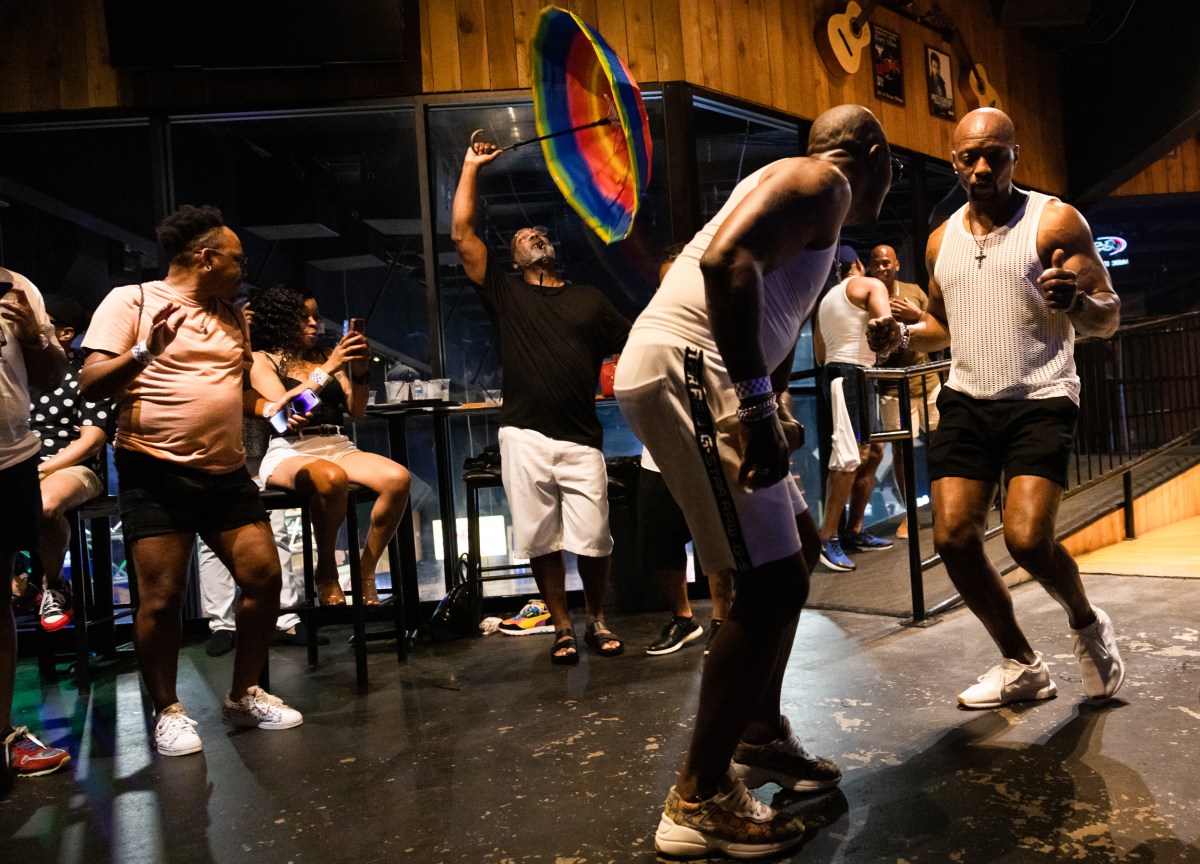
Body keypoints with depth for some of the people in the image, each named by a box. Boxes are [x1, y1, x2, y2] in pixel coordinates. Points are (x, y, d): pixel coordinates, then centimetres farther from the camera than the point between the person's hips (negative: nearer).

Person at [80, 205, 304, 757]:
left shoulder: (233, 316, 16)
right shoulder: (131, 301, -2)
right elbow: (90, 385, -9)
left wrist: (271, 410, 7)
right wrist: (145, 350, -25)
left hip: (226, 471, 6)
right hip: (156, 472, -6)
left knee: (263, 574, 1)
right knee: (162, 597, -4)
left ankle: (244, 696, 19)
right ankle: (167, 712, 16)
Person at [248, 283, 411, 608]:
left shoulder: (326, 356, 19)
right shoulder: (262, 360, 9)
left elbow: (356, 412, 12)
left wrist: (360, 371, -4)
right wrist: (327, 369, -13)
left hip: (338, 447, 4)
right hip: (289, 451, -4)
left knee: (398, 478, -26)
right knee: (331, 478, -40)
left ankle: (366, 572, -12)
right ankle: (326, 572, -15)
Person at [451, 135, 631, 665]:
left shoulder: (589, 300, 16)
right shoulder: (505, 293, 12)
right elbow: (462, 235, 6)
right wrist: (471, 167, 9)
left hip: (581, 440, 0)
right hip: (525, 438, 0)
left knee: (593, 541, -1)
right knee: (541, 542, 5)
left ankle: (597, 621, 22)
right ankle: (562, 628, 21)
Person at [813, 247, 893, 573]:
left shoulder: (825, 301, 24)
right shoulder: (870, 285, 1)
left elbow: (820, 355, 24)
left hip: (834, 373, 9)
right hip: (852, 375, -9)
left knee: (872, 453, 12)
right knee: (849, 457, -16)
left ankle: (854, 531, 12)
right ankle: (828, 537, -20)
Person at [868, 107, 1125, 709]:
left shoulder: (1055, 221, -2)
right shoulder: (942, 241, 12)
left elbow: (1109, 319, -5)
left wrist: (1075, 301, -28)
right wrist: (902, 335, 4)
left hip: (1040, 402, -4)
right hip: (967, 403, 5)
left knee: (1027, 538, -19)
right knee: (953, 537, -6)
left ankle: (1087, 625, 17)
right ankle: (1021, 666, 16)